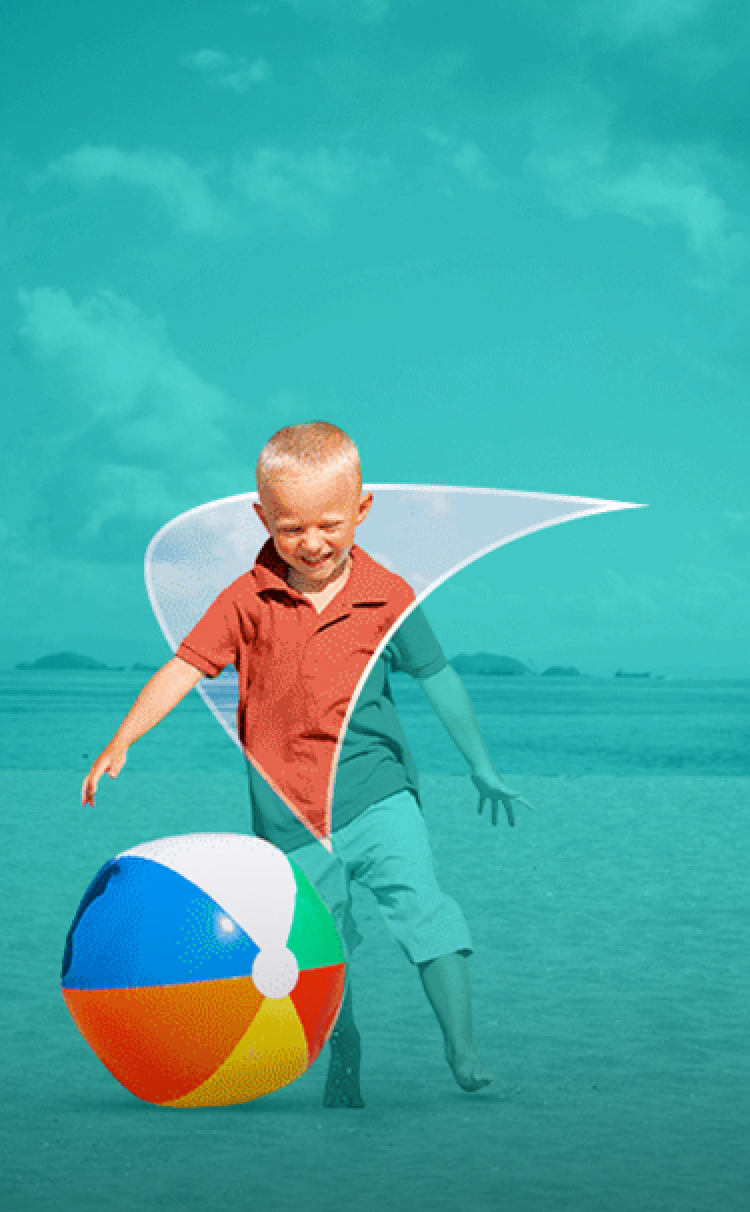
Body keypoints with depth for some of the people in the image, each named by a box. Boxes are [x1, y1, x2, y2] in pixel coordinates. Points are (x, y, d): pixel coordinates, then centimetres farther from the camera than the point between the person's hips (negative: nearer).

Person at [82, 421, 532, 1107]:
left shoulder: (388, 598, -4)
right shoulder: (248, 600, -5)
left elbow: (438, 679, 6)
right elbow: (184, 669, -8)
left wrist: (482, 768, 13)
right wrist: (120, 743, -20)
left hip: (377, 794, -1)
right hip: (291, 815, 1)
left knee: (422, 905, -17)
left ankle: (465, 1056, -12)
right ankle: (343, 1065, 26)